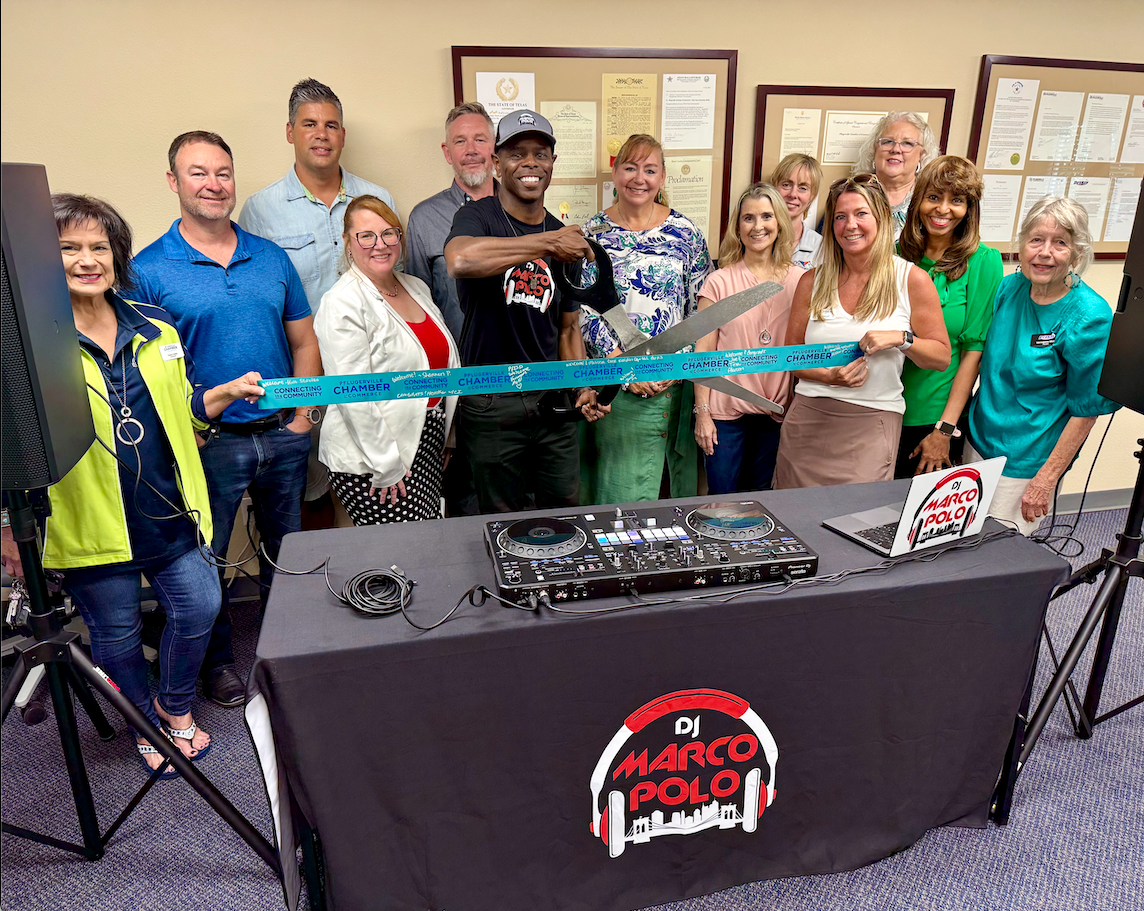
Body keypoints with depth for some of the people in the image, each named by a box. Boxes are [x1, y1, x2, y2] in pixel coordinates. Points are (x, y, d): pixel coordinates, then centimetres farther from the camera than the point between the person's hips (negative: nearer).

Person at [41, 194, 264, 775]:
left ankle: (176, 707, 36)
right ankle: (146, 725, 38)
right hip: (93, 521, -3)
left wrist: (228, 392, 0)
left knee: (200, 607, 8)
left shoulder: (155, 329, 7)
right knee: (117, 634, 12)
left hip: (169, 512, 4)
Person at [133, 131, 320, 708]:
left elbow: (303, 341, 10)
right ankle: (216, 660, 32)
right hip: (208, 444, -3)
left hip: (283, 437, 4)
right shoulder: (148, 270, -5)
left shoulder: (271, 257, 6)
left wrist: (303, 416, 2)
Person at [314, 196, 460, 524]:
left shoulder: (416, 287, 12)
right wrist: (386, 466, -17)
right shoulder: (343, 303, -13)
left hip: (427, 446, 8)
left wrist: (444, 441, 20)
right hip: (371, 460, -7)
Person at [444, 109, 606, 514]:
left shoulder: (565, 238, 10)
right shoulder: (478, 216, -7)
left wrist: (583, 387, -1)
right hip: (491, 405, -5)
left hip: (552, 401, 5)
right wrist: (548, 243, -29)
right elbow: (460, 260, -34)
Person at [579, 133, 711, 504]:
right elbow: (585, 311, -3)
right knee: (621, 487, 2)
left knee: (678, 479, 11)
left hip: (677, 381, 2)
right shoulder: (593, 233, 2)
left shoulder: (685, 232, 3)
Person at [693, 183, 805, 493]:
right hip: (726, 411, -2)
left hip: (777, 412, 3)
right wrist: (702, 413, -7)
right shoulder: (720, 282, -3)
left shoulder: (799, 280, 4)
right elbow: (703, 351, -4)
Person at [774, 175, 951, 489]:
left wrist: (901, 339, -15)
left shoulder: (912, 280, 1)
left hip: (872, 425, -2)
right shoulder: (813, 280, 6)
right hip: (808, 419, 2)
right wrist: (829, 375, -10)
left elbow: (942, 357, 4)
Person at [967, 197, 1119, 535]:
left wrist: (1046, 480, -16)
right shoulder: (1010, 288, -2)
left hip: (1024, 462, -5)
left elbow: (1086, 409, -14)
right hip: (978, 439, 5)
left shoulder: (1089, 317, -17)